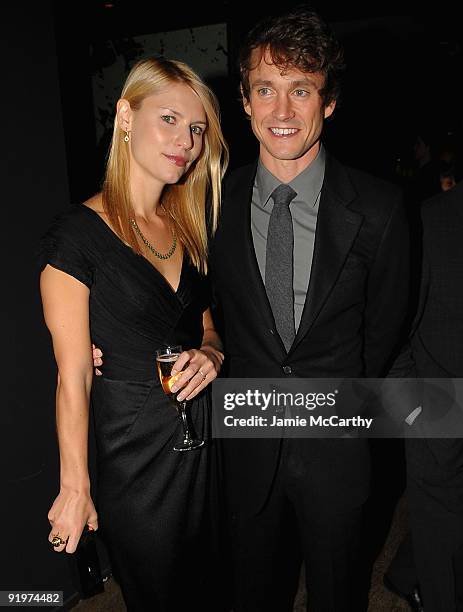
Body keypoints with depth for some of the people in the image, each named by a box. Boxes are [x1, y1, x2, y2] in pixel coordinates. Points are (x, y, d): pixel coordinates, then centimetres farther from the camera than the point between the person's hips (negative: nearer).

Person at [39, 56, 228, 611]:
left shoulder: (188, 226, 5)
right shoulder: (76, 236, -16)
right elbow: (73, 375, -14)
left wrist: (211, 354, -9)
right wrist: (75, 488, -10)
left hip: (209, 439, 6)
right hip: (134, 450, -5)